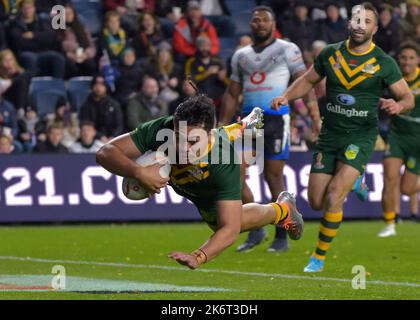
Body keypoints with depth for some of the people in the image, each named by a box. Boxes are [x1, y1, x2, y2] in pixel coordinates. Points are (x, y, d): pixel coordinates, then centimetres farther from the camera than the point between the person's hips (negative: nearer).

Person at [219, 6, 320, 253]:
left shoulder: (287, 50, 2)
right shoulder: (241, 56, 16)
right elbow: (232, 94, 22)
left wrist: (316, 117, -15)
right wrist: (222, 127, 18)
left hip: (276, 119, -5)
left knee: (274, 177, -3)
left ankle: (282, 237, 8)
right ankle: (255, 230, 8)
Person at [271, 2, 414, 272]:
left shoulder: (384, 63, -6)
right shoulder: (330, 54, 2)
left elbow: (408, 98, -1)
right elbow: (308, 80, 16)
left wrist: (397, 106, -25)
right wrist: (286, 97, -2)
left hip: (361, 136, -3)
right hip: (330, 135, 4)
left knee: (333, 196, -18)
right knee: (316, 203, 3)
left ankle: (320, 257, -1)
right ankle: (349, 182, 38)